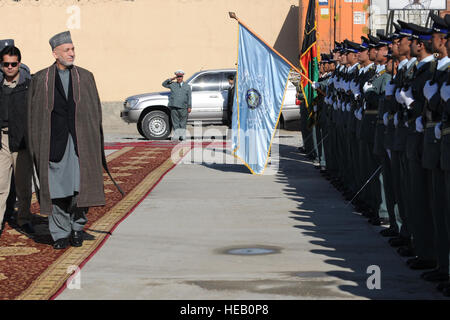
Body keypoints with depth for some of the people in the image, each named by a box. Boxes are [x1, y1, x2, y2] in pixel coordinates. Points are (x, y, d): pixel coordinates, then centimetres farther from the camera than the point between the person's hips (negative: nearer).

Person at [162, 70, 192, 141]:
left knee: (183, 123, 2)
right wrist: (171, 79, 8)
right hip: (174, 106, 0)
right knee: (175, 122, -2)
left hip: (183, 107, 0)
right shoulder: (172, 85, 15)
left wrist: (189, 107, -1)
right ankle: (176, 136, -2)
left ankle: (182, 136, 8)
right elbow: (164, 84, 19)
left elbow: (189, 97, 8)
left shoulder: (187, 86, 14)